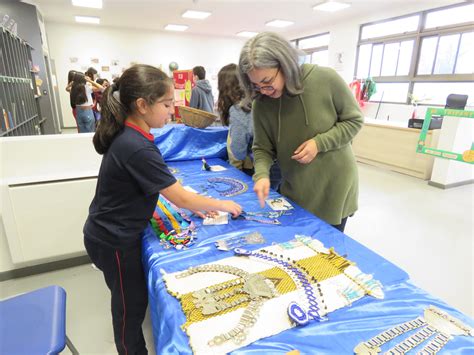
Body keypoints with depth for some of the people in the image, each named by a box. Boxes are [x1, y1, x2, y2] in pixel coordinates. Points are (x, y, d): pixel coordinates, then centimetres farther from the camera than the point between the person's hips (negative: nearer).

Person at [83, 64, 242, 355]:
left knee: (133, 298, 27)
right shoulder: (138, 149, -32)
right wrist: (222, 205, -11)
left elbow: (162, 184, 7)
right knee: (131, 305, 15)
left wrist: (191, 202, 0)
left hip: (111, 232, 9)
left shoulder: (127, 135, -2)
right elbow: (181, 199, -25)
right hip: (114, 242, -9)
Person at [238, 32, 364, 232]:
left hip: (334, 187, -2)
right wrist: (262, 175, -24)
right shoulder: (262, 103, -10)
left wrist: (320, 143, -21)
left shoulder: (326, 79, -18)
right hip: (295, 192, 2)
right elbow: (262, 148, -5)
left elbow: (354, 120, -8)